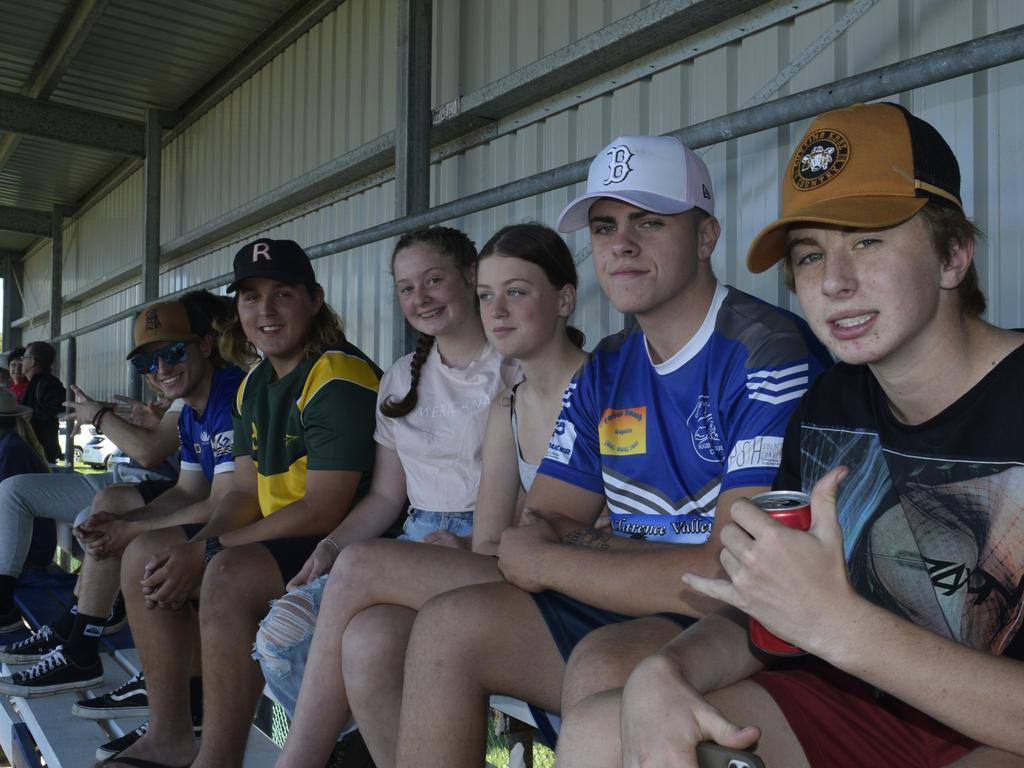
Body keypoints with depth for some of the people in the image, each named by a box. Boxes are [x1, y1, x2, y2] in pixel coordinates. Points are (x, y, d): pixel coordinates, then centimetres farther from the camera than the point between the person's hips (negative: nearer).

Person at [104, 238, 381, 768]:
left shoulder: (339, 380, -19)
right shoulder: (254, 384, 11)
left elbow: (323, 511, -24)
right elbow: (246, 492, 10)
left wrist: (205, 551, -18)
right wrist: (195, 548, -10)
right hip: (273, 537, 10)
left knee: (229, 576, -33)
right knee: (144, 554, 8)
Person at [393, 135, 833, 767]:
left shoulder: (770, 355, -17)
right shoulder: (606, 372, 9)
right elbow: (533, 527, 9)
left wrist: (544, 560, -15)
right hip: (625, 609, 7)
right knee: (448, 628, -7)